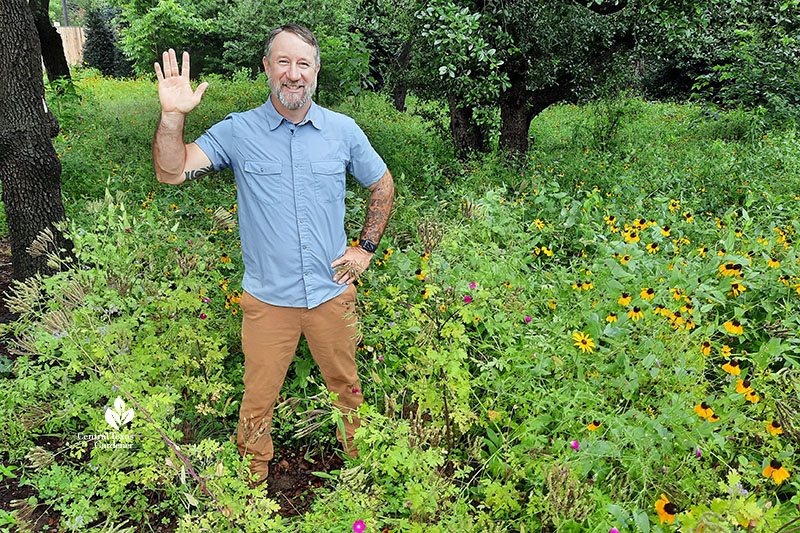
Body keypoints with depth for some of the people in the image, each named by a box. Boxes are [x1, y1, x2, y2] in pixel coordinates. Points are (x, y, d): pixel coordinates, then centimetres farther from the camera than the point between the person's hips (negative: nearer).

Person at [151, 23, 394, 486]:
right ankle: (252, 482, 35)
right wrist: (173, 115, -27)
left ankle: (360, 463, 43)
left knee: (346, 385, 18)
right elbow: (171, 173, -12)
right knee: (258, 398, 10)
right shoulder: (238, 131, -5)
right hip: (268, 297, -1)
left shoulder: (344, 131, -1)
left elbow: (383, 186, 12)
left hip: (333, 291, 2)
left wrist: (367, 247, 6)